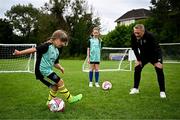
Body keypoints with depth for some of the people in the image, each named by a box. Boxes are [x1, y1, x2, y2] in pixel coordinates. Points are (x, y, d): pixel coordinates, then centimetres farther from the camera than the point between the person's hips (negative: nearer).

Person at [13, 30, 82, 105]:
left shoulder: (57, 51, 12)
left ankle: (50, 102, 29)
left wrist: (60, 67, 0)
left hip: (48, 71, 9)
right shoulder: (47, 46, -15)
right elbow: (34, 49, -21)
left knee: (55, 86, 13)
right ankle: (70, 99, 4)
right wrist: (20, 53, -22)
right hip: (42, 71, -9)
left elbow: (55, 63, 19)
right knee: (60, 82, -9)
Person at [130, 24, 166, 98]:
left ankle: (162, 91, -3)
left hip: (155, 55, -4)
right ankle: (135, 88, 8)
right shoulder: (133, 36, -23)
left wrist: (158, 61, -30)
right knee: (137, 68, -5)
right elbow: (134, 48, -9)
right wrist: (138, 59, -10)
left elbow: (156, 48, -29)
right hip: (144, 55, 4)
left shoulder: (149, 36, -35)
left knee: (159, 70, -13)